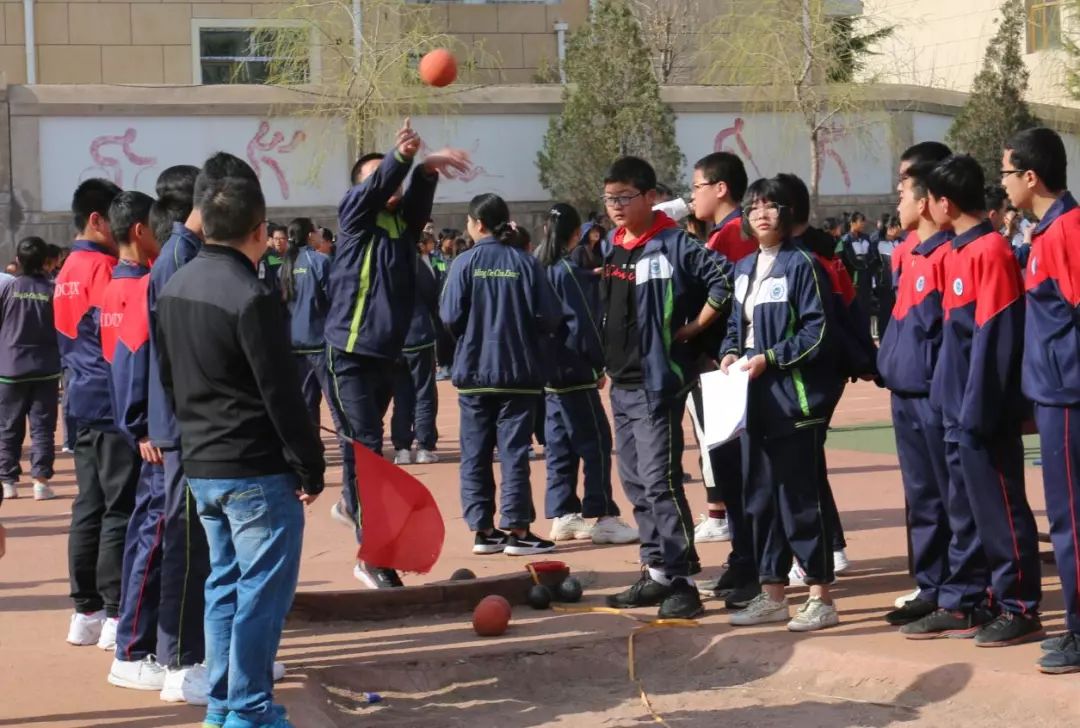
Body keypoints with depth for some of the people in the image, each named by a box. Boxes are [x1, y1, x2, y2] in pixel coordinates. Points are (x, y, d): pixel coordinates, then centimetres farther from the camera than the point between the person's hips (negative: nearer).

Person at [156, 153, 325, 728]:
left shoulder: (175, 288, 7)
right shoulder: (252, 298, -18)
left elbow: (168, 379, 15)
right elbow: (282, 395, -17)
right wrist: (310, 468, -9)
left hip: (201, 465, 8)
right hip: (258, 470, -8)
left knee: (224, 583, 16)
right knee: (263, 589, -1)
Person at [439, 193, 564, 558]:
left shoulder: (465, 263, -6)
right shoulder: (525, 262, -4)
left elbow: (450, 317, -9)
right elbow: (550, 318, -7)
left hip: (474, 371, 0)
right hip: (519, 373, 0)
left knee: (475, 453, 9)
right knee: (515, 450, 3)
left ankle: (483, 530, 9)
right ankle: (517, 529, 0)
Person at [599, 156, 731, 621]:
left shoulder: (673, 245, -13)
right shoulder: (615, 247, 12)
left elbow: (725, 280, -22)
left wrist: (690, 329, -15)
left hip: (658, 382, -9)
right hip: (622, 382, 9)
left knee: (659, 482, -11)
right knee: (635, 483, 13)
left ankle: (682, 580, -7)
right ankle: (656, 573, 21)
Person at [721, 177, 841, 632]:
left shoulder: (801, 265, -9)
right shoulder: (744, 269, 14)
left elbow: (818, 331, -14)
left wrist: (770, 358, -18)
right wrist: (731, 352, 2)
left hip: (796, 398, -8)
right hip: (754, 399, 8)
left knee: (801, 497, -5)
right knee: (760, 496, 11)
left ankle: (821, 598, 1)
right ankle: (771, 594, 20)